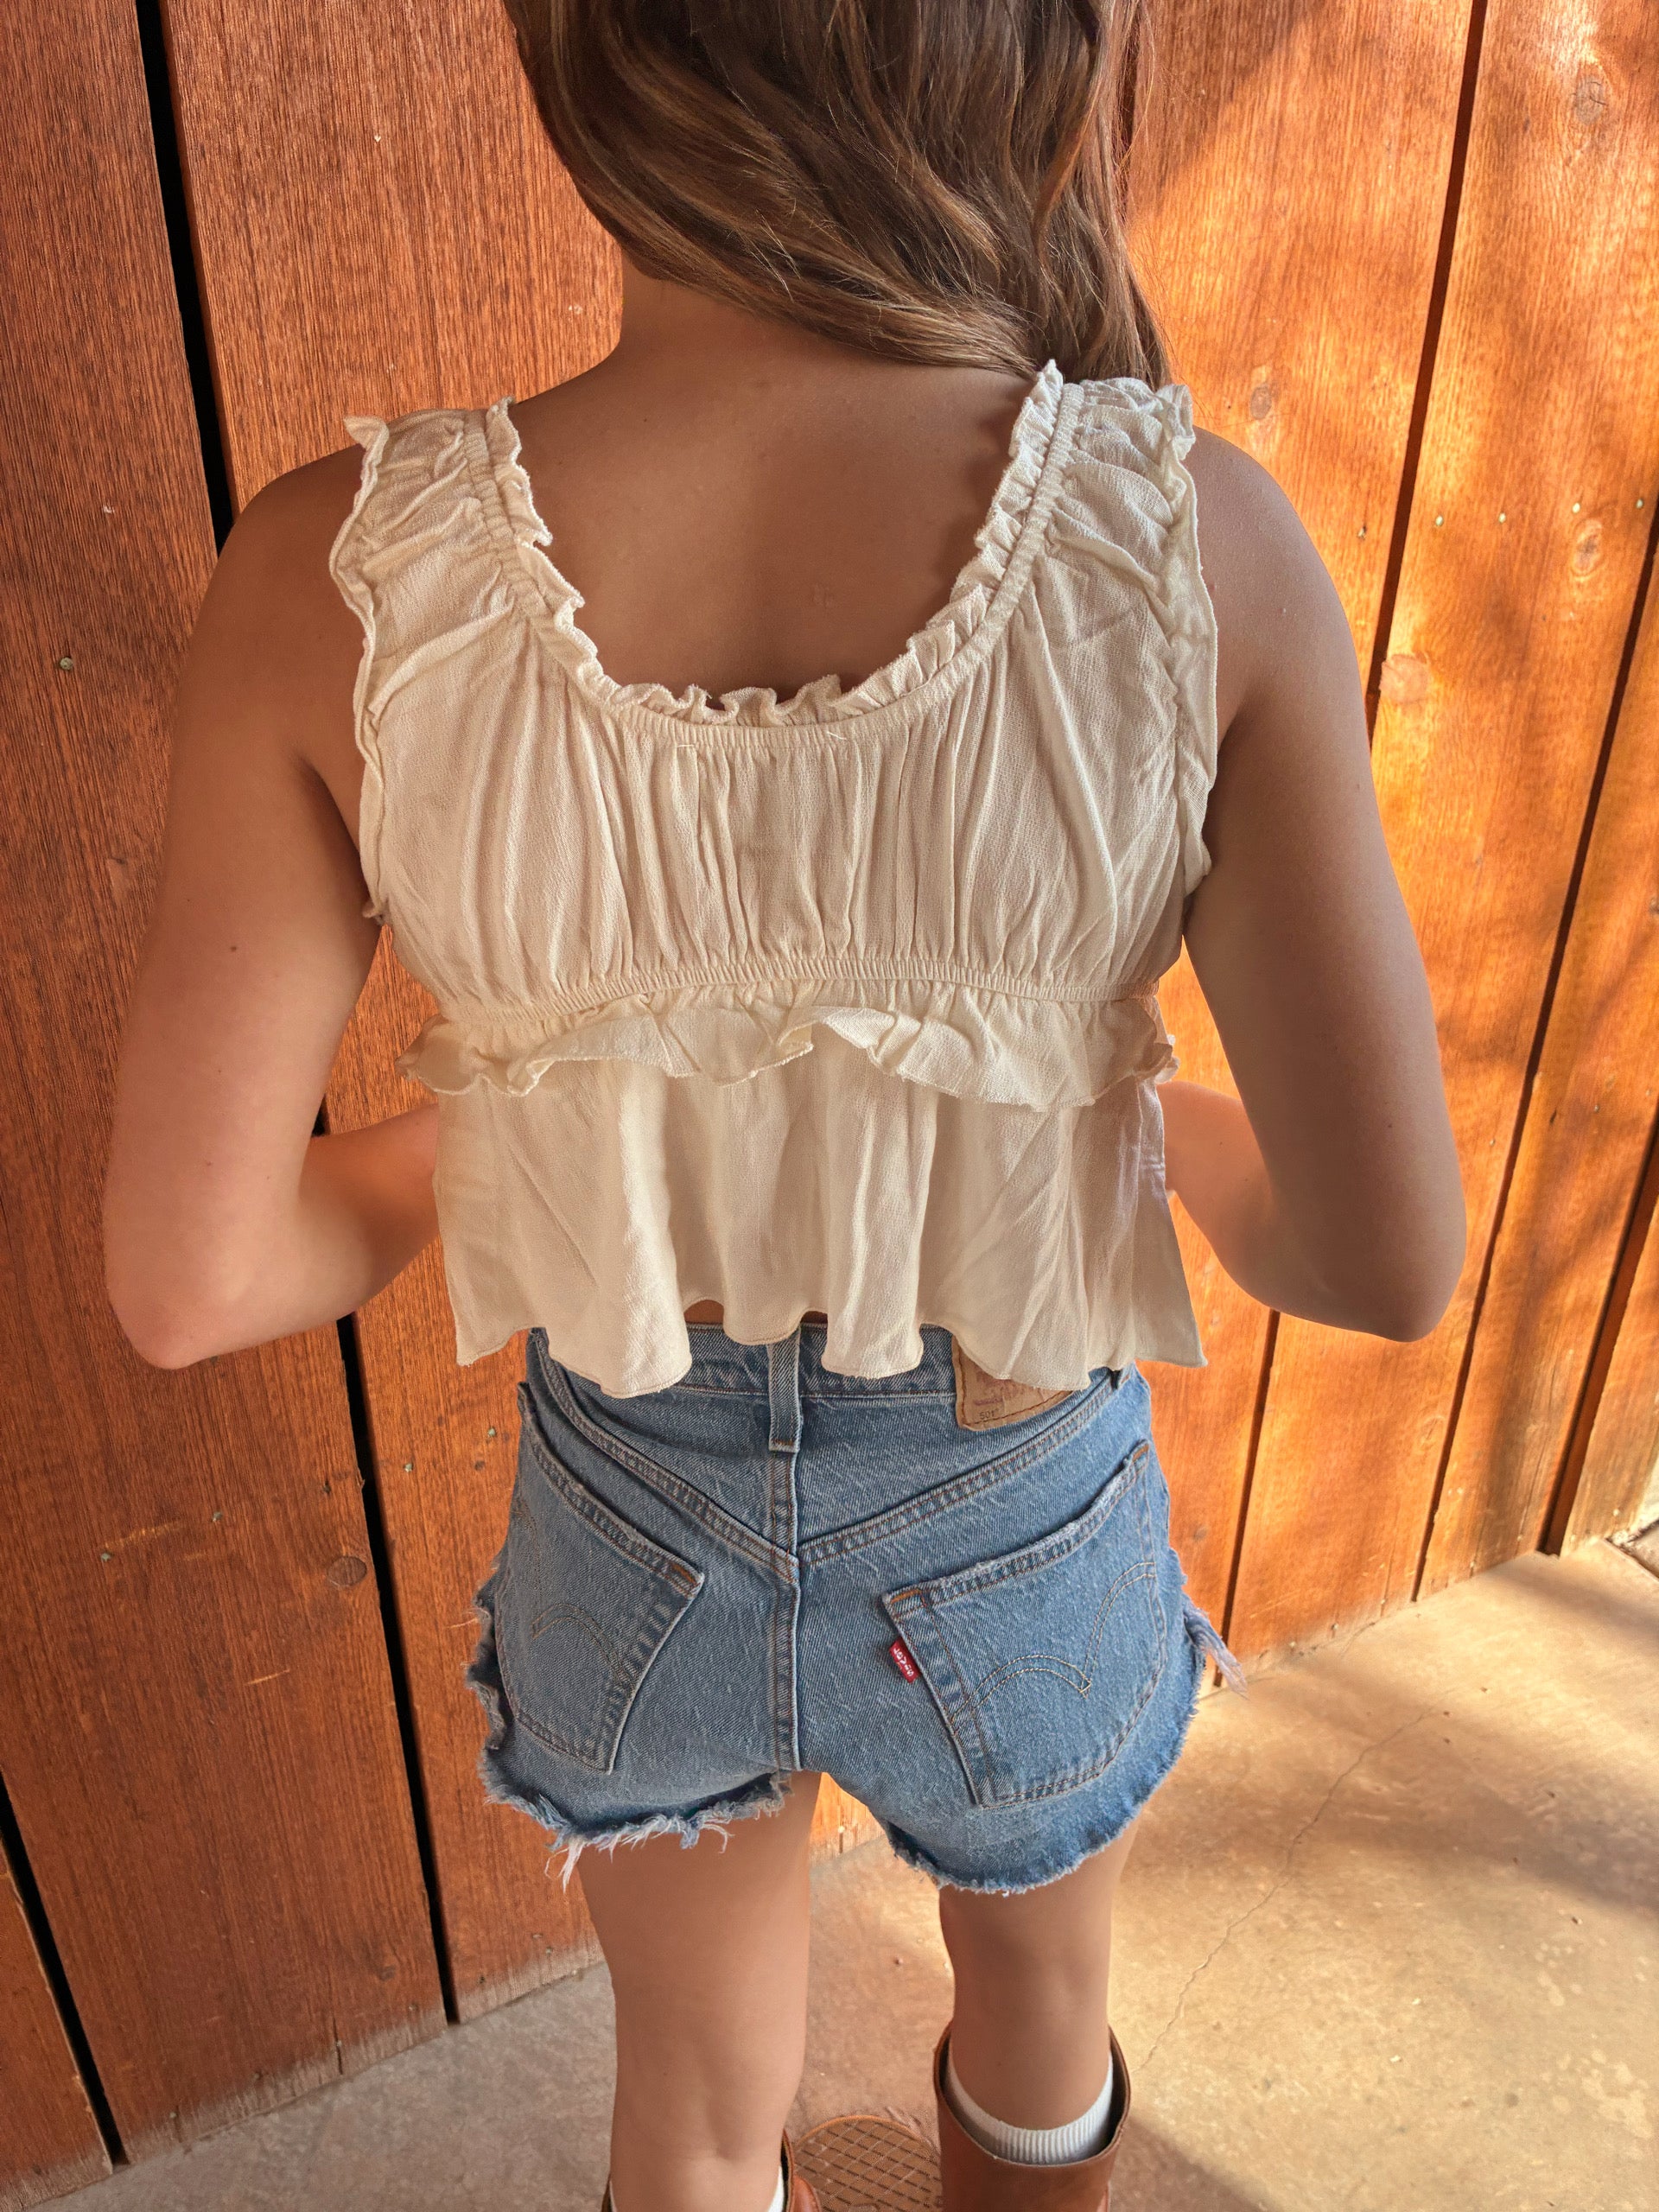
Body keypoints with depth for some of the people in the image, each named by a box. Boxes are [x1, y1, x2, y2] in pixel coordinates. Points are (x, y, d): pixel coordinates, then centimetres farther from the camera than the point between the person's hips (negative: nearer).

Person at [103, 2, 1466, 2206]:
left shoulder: (339, 584, -24)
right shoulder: (1196, 542, -26)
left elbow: (191, 1276, -18)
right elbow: (1392, 1260, -20)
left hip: (642, 1535, 1)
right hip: (1025, 1541, 1)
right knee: (1042, 2019, 39)